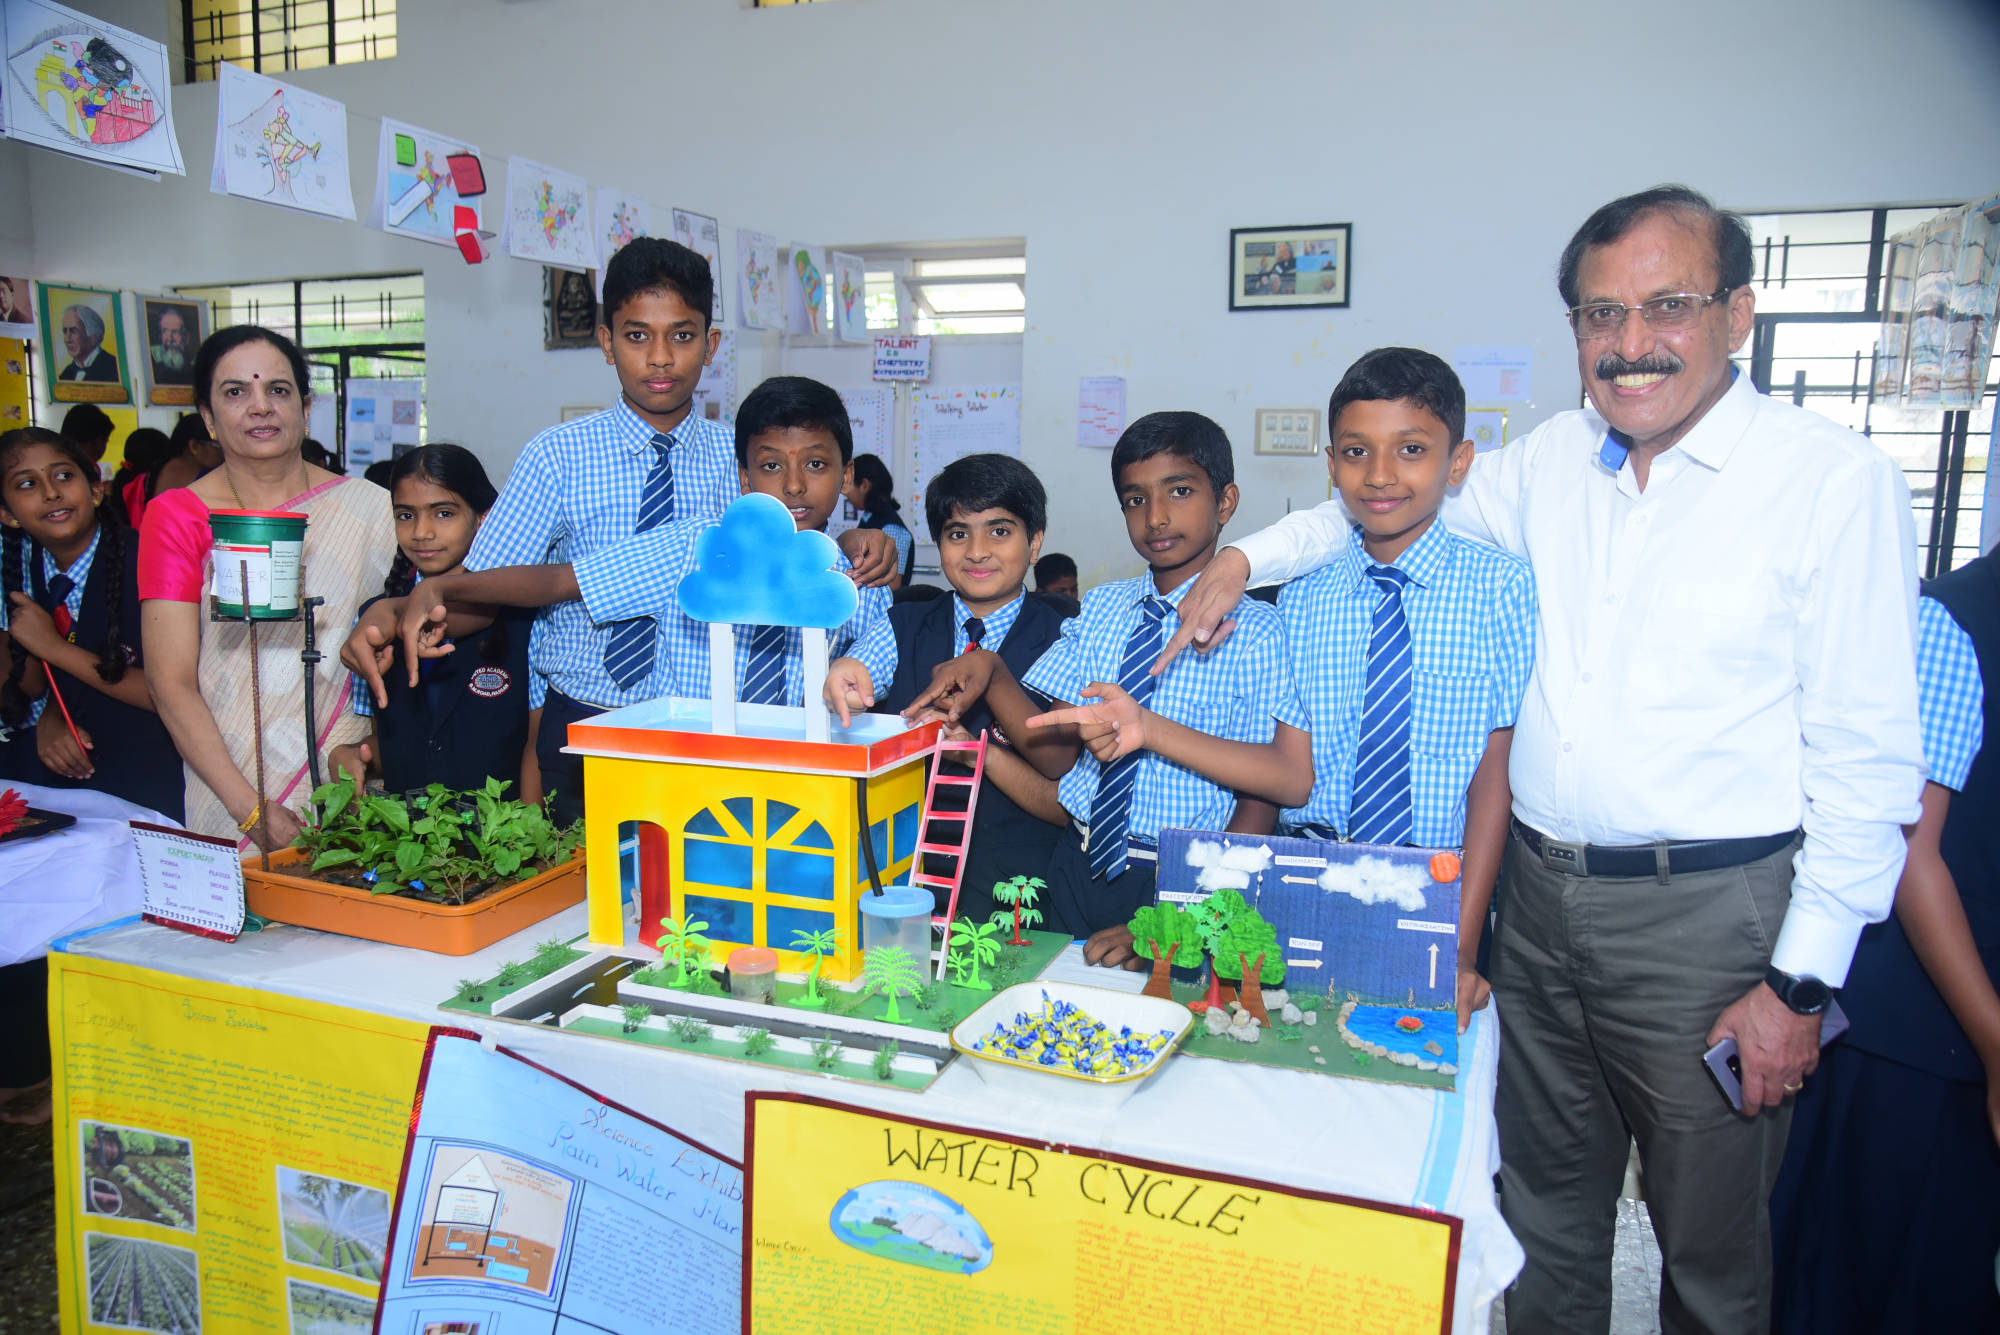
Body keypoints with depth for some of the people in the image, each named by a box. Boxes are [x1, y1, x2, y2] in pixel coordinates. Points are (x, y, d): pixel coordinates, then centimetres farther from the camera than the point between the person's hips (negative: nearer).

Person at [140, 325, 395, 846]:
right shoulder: (176, 516, 0)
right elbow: (172, 685, -4)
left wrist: (357, 750, -14)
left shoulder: (367, 506, 2)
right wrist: (251, 811, -14)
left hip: (347, 782, 1)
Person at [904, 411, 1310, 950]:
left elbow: (1261, 802, -11)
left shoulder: (1254, 629, -7)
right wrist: (990, 671, -16)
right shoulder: (1102, 608, 7)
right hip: (1078, 868, 4)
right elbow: (1058, 756, -1)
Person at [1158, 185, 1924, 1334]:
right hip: (1541, 891, 4)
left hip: (1709, 909, -4)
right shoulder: (1549, 462, 4)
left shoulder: (1837, 481, -9)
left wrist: (1801, 980, -11)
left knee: (1711, 1237, 13)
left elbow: (1867, 759, -9)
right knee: (1545, 1199, 20)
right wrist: (1243, 559, 6)